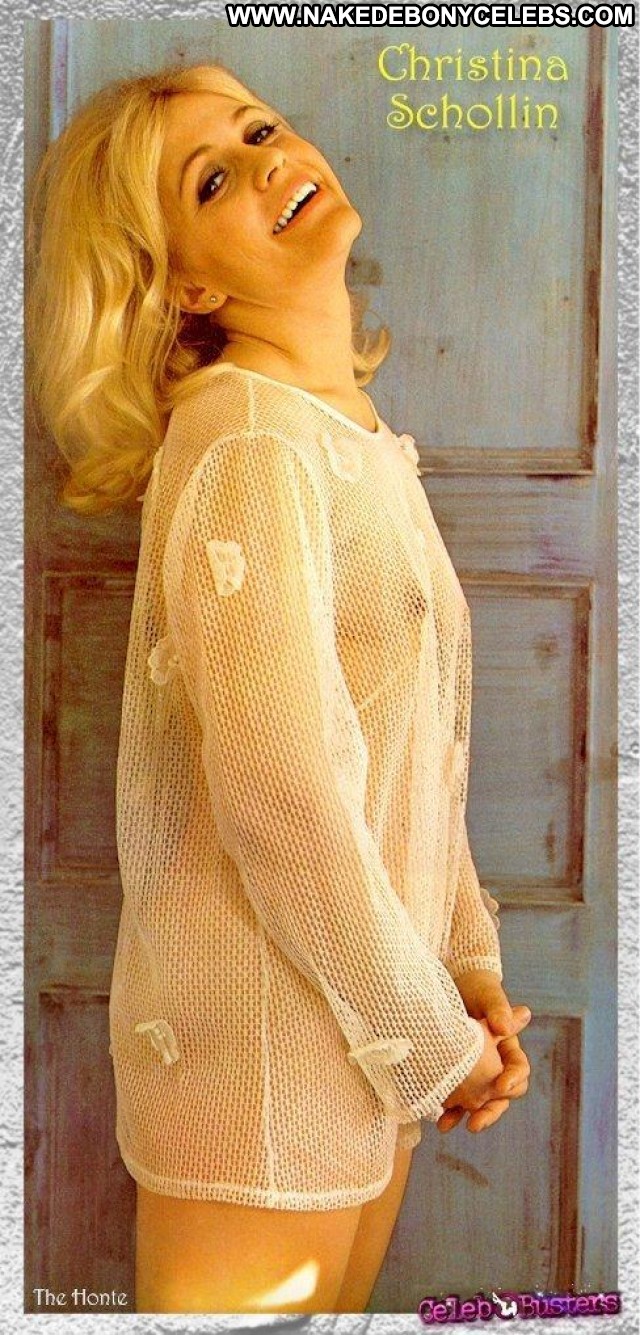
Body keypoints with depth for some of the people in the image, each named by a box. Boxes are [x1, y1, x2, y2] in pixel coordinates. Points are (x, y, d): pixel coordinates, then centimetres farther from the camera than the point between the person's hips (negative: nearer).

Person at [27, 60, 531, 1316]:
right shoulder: (248, 438, -17)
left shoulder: (360, 436, 8)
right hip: (262, 1034, -7)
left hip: (375, 1013, 8)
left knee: (341, 1298, 23)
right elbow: (282, 798, -24)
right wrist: (431, 1037, -13)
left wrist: (470, 966, 3)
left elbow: (421, 752, 9)